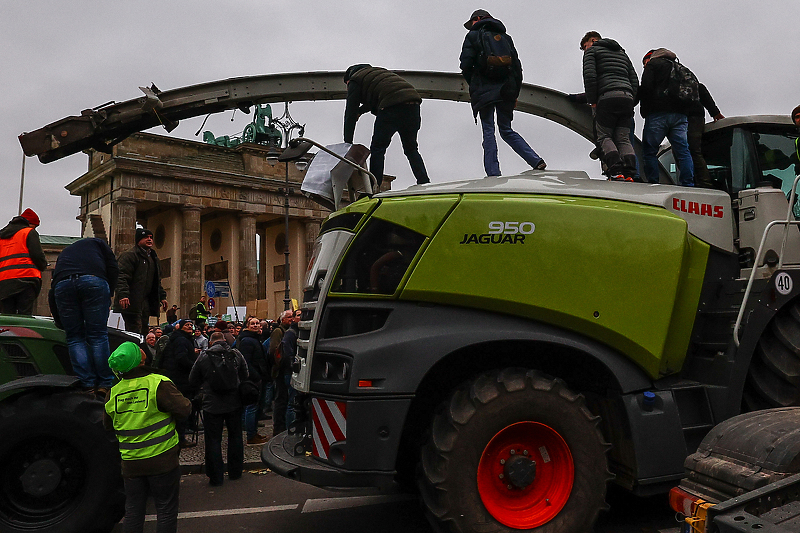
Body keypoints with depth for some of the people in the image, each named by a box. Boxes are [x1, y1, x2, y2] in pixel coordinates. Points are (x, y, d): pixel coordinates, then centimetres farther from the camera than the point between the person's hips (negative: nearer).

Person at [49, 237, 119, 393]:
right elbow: (113, 269, 12)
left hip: (62, 284, 3)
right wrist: (108, 295, 18)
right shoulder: (98, 243, 32)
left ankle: (88, 386, 3)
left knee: (74, 337, 10)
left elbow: (52, 293, 32)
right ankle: (105, 385, 1)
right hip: (94, 281, -2)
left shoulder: (64, 253, 40)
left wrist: (59, 319, 36)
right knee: (98, 335, 2)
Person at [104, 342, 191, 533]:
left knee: (133, 510, 18)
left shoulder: (113, 392, 0)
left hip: (130, 462, 5)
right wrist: (186, 401, 4)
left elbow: (107, 424, 14)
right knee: (166, 510, 8)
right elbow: (184, 410, -16)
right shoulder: (159, 384, -17)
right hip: (162, 459, -4)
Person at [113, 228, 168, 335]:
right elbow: (122, 277, -16)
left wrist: (162, 296, 22)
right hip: (132, 302, -9)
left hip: (146, 301, 9)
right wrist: (123, 294, -27)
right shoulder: (129, 256, -6)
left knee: (143, 331, 8)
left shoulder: (153, 258, 22)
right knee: (134, 331, -13)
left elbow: (157, 280, 29)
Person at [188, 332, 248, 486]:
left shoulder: (204, 356, -8)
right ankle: (235, 472, 26)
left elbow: (193, 381, 1)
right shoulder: (236, 355, -5)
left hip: (212, 405, -2)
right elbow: (245, 377, 5)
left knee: (213, 440, 8)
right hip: (234, 404, 2)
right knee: (235, 437, 17)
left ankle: (215, 477, 13)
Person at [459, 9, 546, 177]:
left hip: (484, 90, -4)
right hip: (506, 90, 5)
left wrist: (473, 87, 11)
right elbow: (517, 66, 15)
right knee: (506, 130, 12)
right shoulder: (506, 37, 21)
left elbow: (466, 65, -3)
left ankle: (493, 174, -11)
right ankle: (537, 161, -1)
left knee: (488, 131, -3)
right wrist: (515, 94, 17)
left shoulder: (473, 36, 7)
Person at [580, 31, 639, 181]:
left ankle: (616, 172, -21)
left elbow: (589, 76, -3)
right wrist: (631, 103, 18)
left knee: (604, 136, -2)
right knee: (624, 139, 3)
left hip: (607, 96, -6)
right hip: (627, 96, 6)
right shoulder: (622, 52, 33)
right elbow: (634, 80, 24)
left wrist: (592, 101, -1)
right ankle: (629, 174, -14)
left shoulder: (592, 50, 14)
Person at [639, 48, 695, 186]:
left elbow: (646, 88, -7)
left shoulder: (652, 64, 9)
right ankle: (689, 185, -10)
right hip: (680, 114, 6)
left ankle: (653, 184, -12)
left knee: (649, 151, -3)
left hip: (658, 114, -6)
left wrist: (644, 110, 4)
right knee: (683, 151, -1)